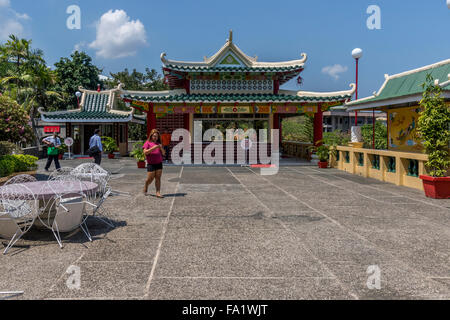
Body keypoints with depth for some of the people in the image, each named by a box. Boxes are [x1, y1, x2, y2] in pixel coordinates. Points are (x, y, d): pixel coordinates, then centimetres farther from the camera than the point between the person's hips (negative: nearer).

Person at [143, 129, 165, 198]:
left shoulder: (158, 143, 15)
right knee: (150, 179, -3)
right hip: (151, 164, -4)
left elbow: (163, 153, 13)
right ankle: (145, 188, 26)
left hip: (159, 163, 4)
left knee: (158, 178, -3)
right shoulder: (147, 143, 2)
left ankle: (158, 193, -4)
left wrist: (161, 148, -7)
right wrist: (153, 148, -19)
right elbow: (145, 152, -11)